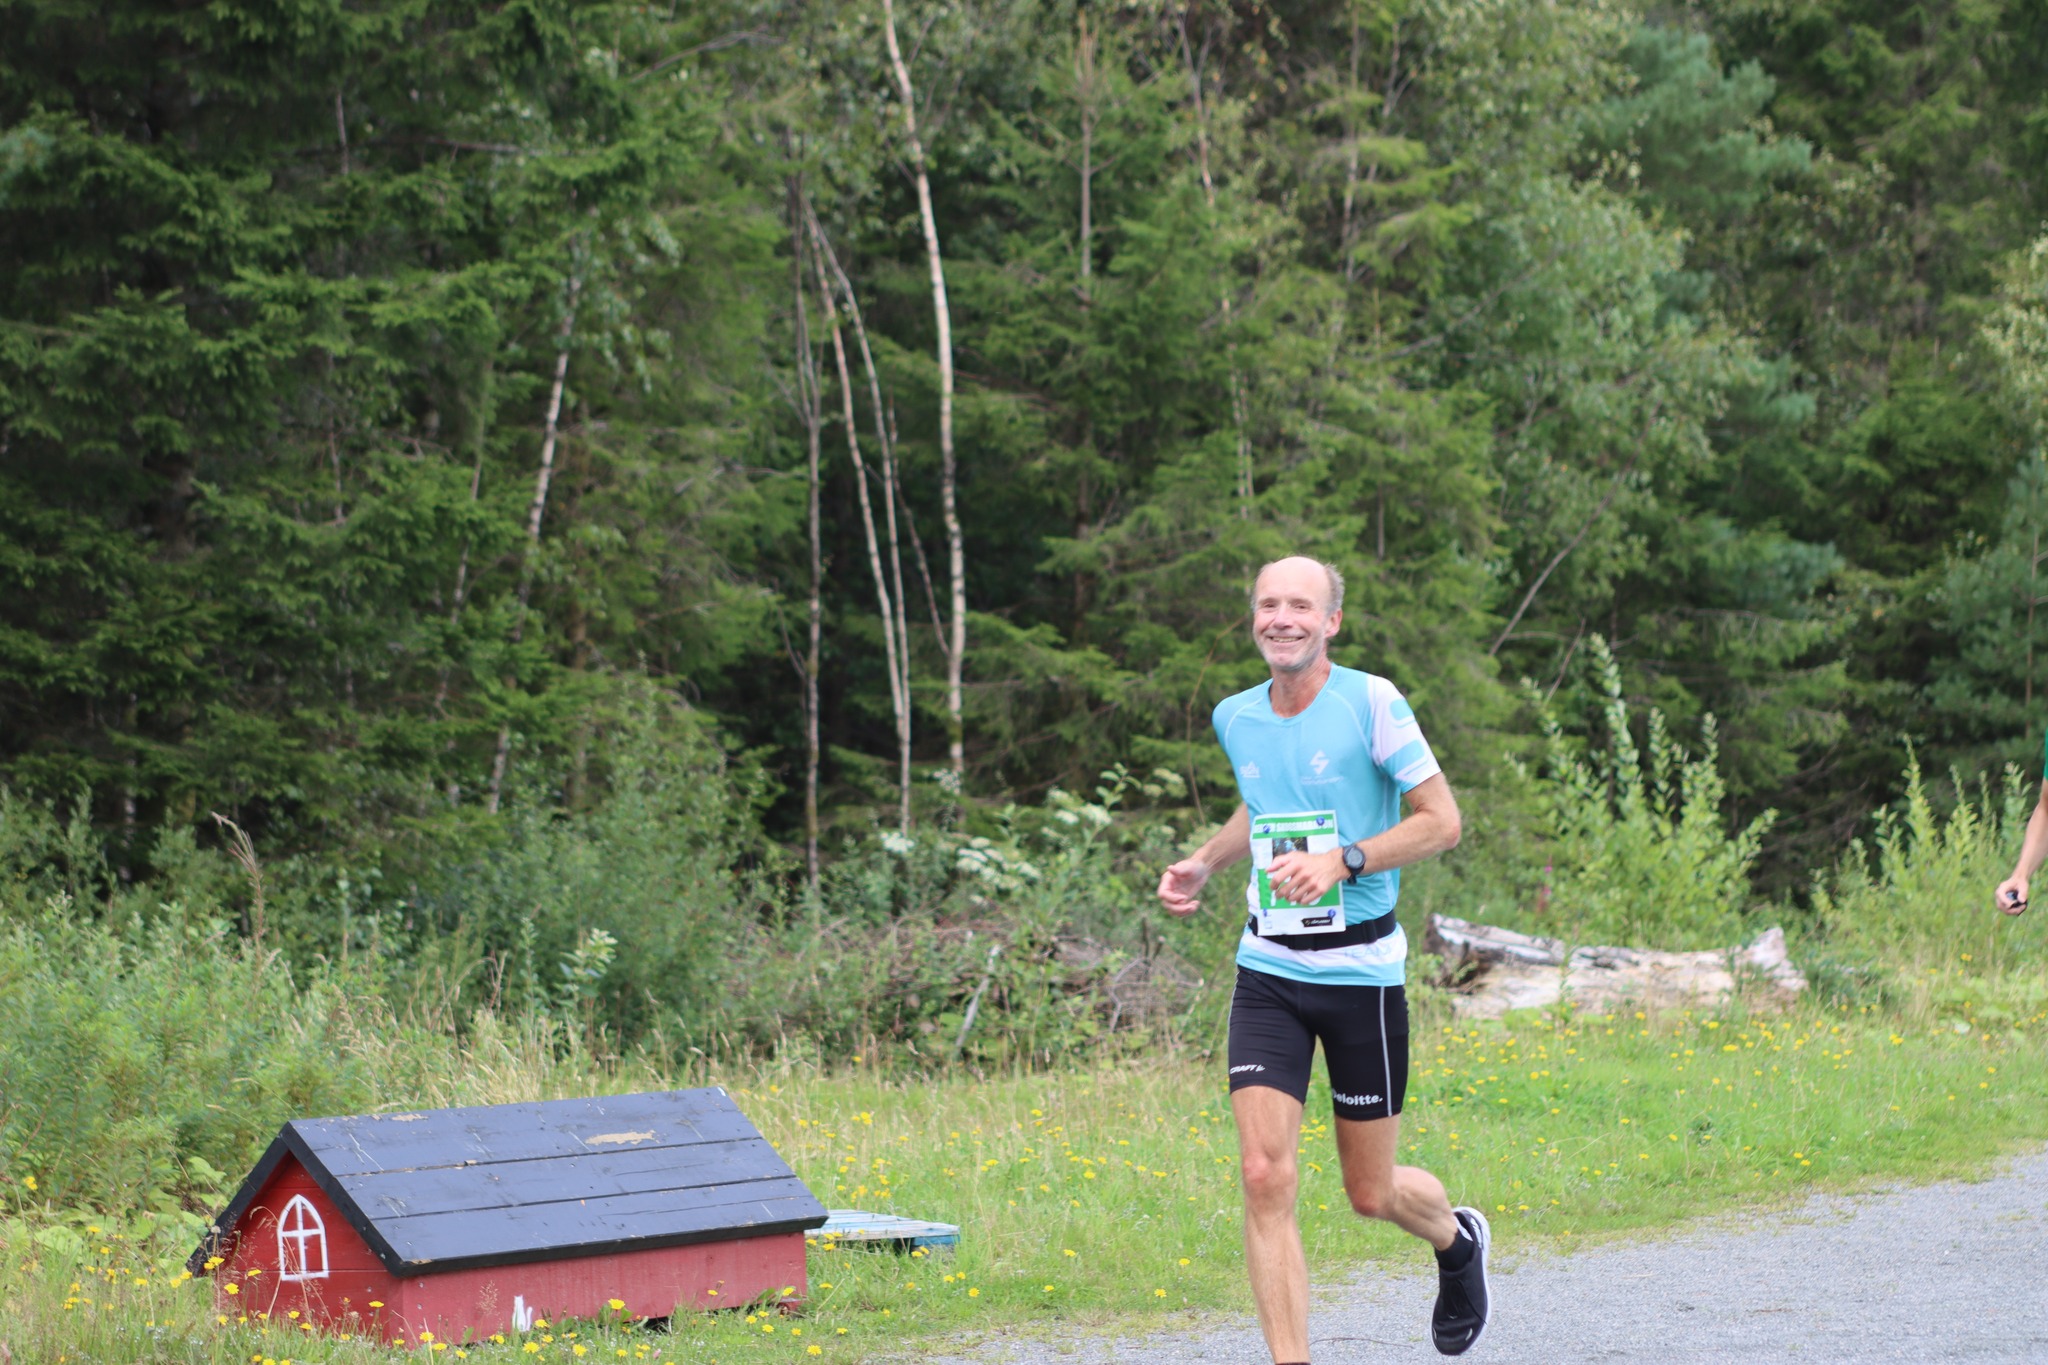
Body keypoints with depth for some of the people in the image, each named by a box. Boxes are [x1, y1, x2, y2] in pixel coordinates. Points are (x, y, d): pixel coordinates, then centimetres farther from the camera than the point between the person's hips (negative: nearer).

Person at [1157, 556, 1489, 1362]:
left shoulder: (1371, 702, -10)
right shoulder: (1236, 718, 6)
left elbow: (1442, 820, -8)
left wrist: (1341, 861, -20)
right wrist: (1205, 864, 10)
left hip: (1360, 970, -3)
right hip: (1268, 971, 3)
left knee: (1370, 1193, 8)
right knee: (1264, 1175, -14)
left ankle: (1458, 1243, 43)